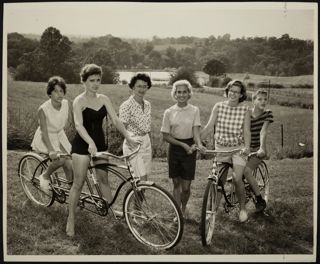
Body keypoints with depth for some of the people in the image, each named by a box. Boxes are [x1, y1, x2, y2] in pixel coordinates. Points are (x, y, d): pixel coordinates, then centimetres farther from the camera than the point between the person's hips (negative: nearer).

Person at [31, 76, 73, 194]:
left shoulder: (66, 103, -10)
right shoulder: (43, 109, -24)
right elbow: (44, 132, -26)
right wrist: (51, 151, -37)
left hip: (59, 136, 5)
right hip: (45, 139, -5)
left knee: (70, 165, -7)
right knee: (60, 158, -29)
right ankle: (45, 176, -2)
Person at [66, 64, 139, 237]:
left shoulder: (104, 99, 3)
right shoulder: (79, 101, -13)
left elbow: (115, 120, -2)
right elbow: (79, 125, -27)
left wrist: (128, 137, -16)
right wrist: (90, 143, -42)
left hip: (99, 143, 5)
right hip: (82, 145, -5)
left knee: (104, 180, 14)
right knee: (78, 183, -1)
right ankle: (71, 219, 11)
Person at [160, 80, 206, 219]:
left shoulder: (194, 110, -2)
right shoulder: (169, 112, -2)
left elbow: (196, 130, -10)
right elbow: (165, 135, -3)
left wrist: (198, 143, -30)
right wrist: (183, 145, -14)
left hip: (189, 149, -1)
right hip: (174, 149, 1)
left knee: (186, 186, 1)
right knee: (176, 183, 8)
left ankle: (184, 208, 31)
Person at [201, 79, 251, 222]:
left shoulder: (244, 110, -2)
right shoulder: (218, 106, 0)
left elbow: (246, 131, -6)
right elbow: (209, 127, -2)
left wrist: (247, 147, -23)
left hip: (238, 148, -2)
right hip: (221, 148, 2)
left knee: (237, 178, -16)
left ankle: (242, 208, 5)